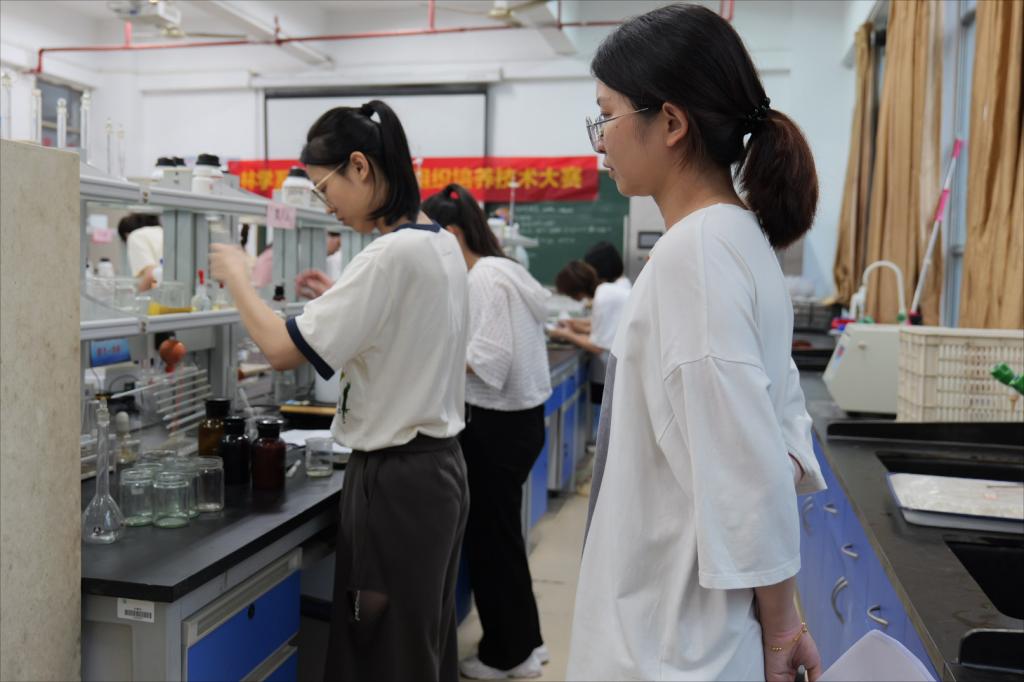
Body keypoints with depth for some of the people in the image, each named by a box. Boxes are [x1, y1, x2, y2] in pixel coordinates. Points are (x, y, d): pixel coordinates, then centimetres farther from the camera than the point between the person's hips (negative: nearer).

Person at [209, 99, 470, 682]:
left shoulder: (394, 253, -21)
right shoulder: (443, 245, 9)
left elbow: (284, 349, -22)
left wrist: (237, 278, -6)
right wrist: (341, 295, 20)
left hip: (396, 479, -9)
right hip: (438, 465, 9)